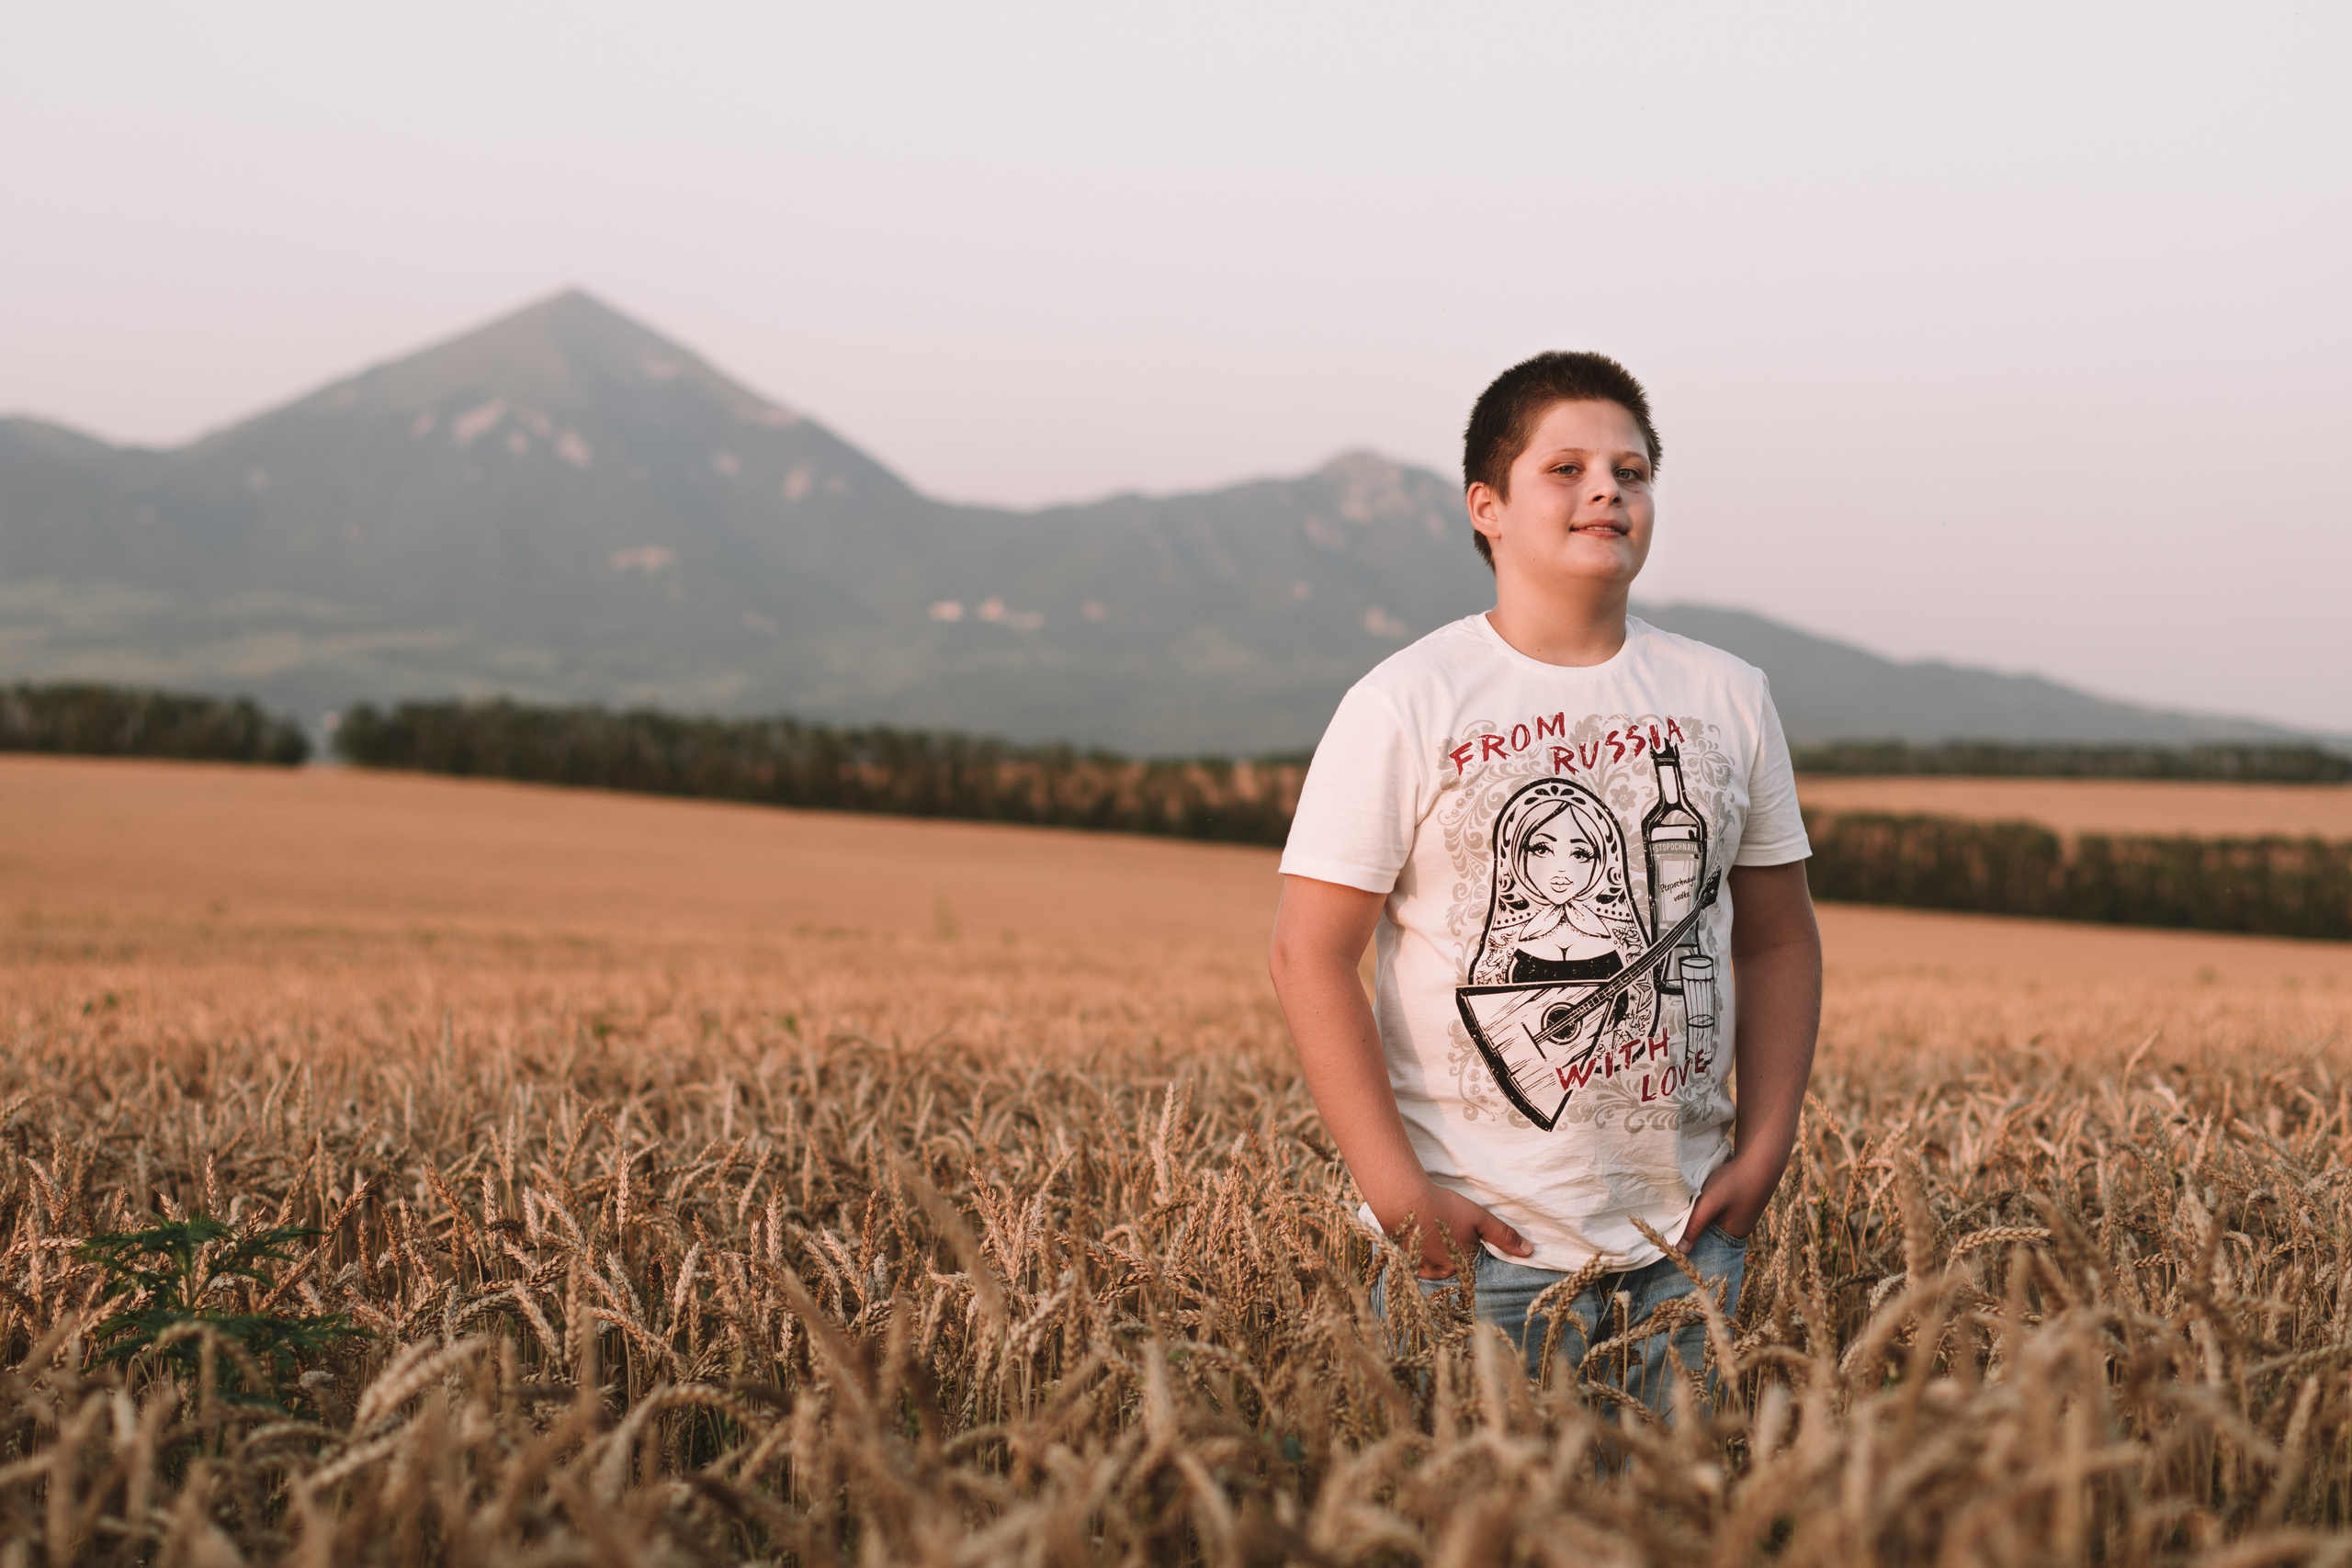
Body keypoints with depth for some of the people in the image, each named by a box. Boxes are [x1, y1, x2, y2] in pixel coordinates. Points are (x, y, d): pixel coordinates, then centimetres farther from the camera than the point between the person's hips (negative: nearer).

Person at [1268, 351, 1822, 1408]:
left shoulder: (1728, 700, 8)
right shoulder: (1402, 707, -5)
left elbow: (1778, 942, 13)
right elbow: (1311, 955, -8)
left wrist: (1763, 1152, 2)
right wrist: (1398, 1192, -14)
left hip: (1683, 1237, 4)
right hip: (1478, 1243, -4)